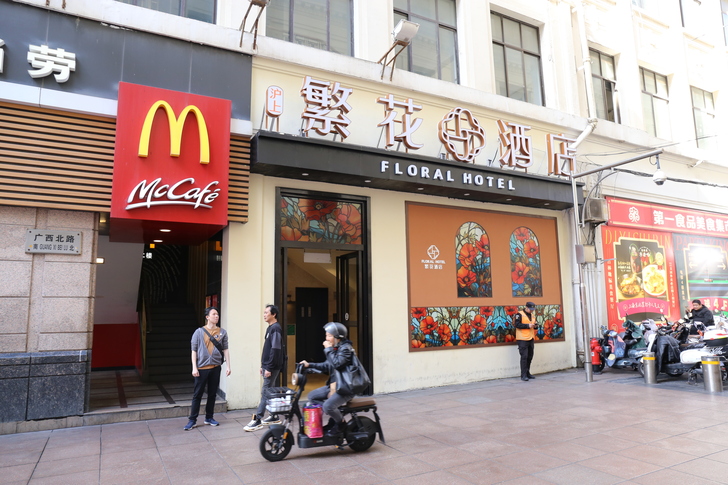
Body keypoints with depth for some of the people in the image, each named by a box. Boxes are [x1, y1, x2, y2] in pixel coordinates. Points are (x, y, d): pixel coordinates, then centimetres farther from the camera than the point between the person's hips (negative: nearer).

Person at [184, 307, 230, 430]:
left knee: (212, 394, 11)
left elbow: (225, 349, 6)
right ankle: (192, 420, 11)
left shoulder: (222, 332, 4)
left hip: (216, 367, 3)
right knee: (197, 395, 3)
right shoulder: (199, 332, -3)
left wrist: (228, 366, 1)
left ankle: (209, 418, 23)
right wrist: (194, 368, -7)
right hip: (202, 368, -2)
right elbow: (194, 350, -2)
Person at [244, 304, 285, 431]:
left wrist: (269, 368, -21)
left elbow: (275, 350, -21)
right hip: (267, 366, 10)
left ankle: (257, 420, -4)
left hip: (272, 367, -10)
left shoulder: (276, 329, -15)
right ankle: (274, 416, 22)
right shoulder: (270, 328, 15)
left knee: (265, 393, -6)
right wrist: (263, 365, 18)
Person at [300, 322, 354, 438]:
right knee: (312, 396, 9)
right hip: (334, 385, 10)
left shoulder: (345, 348, -15)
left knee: (328, 406, -27)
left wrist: (329, 350, -18)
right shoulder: (335, 348, 13)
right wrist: (309, 365, 11)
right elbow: (327, 366, 18)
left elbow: (336, 364, -29)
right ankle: (334, 418, 14)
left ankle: (340, 424, 4)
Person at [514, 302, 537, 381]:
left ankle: (527, 373, 25)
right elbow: (517, 325, -16)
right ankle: (523, 375, -5)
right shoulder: (519, 314, -7)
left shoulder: (532, 315, 16)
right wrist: (528, 325, -19)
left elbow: (534, 325, 23)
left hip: (530, 339, 7)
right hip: (522, 339, -7)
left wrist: (535, 326, 0)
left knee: (530, 356, 12)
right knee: (524, 356, -9)